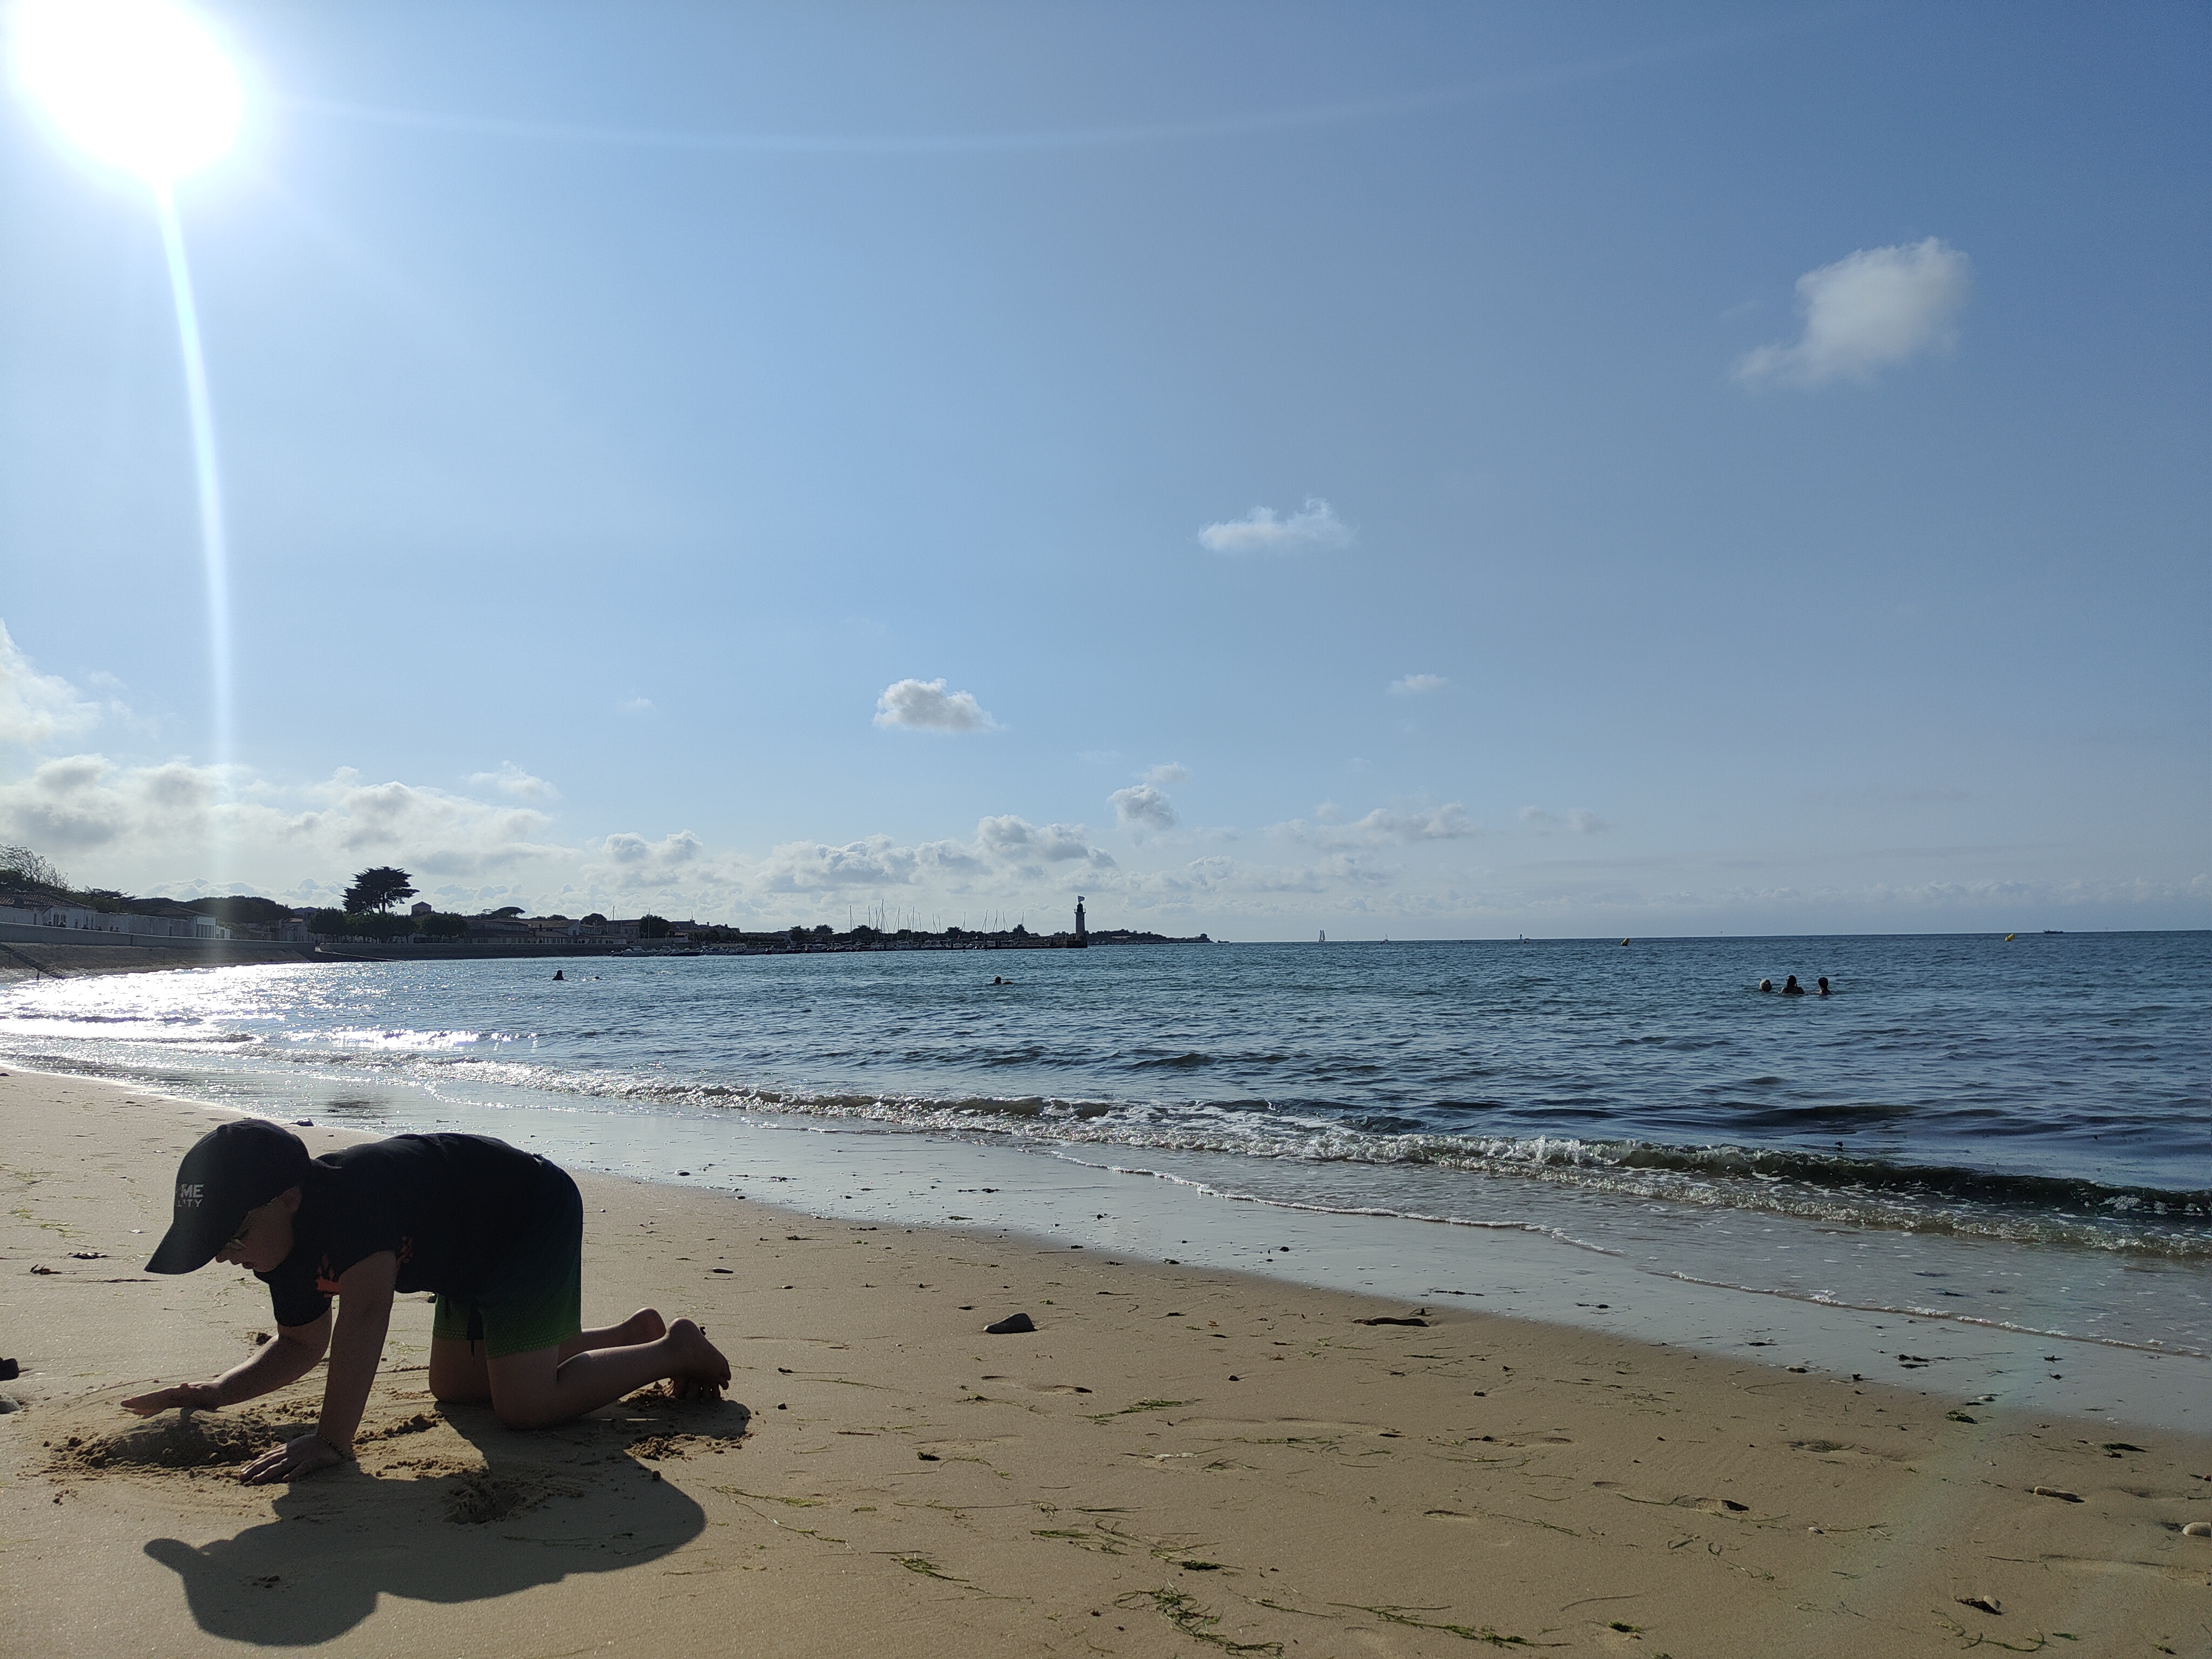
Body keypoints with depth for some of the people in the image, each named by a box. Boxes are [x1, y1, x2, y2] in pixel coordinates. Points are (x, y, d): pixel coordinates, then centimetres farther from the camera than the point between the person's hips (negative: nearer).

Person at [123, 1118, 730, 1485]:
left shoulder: (349, 1195, -35)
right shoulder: (286, 1248, -5)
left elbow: (365, 1312, -43)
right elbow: (302, 1345, 9)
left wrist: (332, 1440, -42)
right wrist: (213, 1393, -7)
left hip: (536, 1209, -10)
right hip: (476, 1251, 10)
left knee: (526, 1406, -15)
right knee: (453, 1387, 21)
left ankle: (674, 1350, 5)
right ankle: (634, 1334, 29)